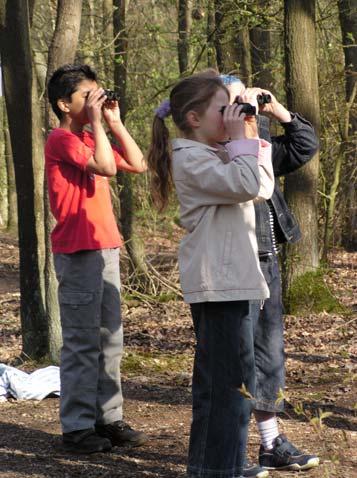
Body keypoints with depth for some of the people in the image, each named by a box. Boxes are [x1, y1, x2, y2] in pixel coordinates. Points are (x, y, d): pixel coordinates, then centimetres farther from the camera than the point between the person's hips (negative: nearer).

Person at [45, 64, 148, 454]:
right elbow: (105, 166, -24)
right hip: (78, 252, -9)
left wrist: (114, 123, 9)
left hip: (105, 248, 9)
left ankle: (108, 419, 15)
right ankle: (77, 428, -2)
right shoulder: (61, 139, -11)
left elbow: (137, 164, 13)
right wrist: (96, 122, -15)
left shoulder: (90, 139, 17)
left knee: (109, 340, 10)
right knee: (83, 343, -6)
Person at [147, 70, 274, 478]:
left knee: (214, 379, 15)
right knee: (234, 381, -11)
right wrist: (242, 140, -13)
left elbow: (263, 188, 18)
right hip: (219, 283, -11)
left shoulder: (216, 154, 17)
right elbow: (247, 186, -24)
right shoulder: (191, 158, -12)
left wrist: (251, 139, 11)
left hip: (224, 280, 11)